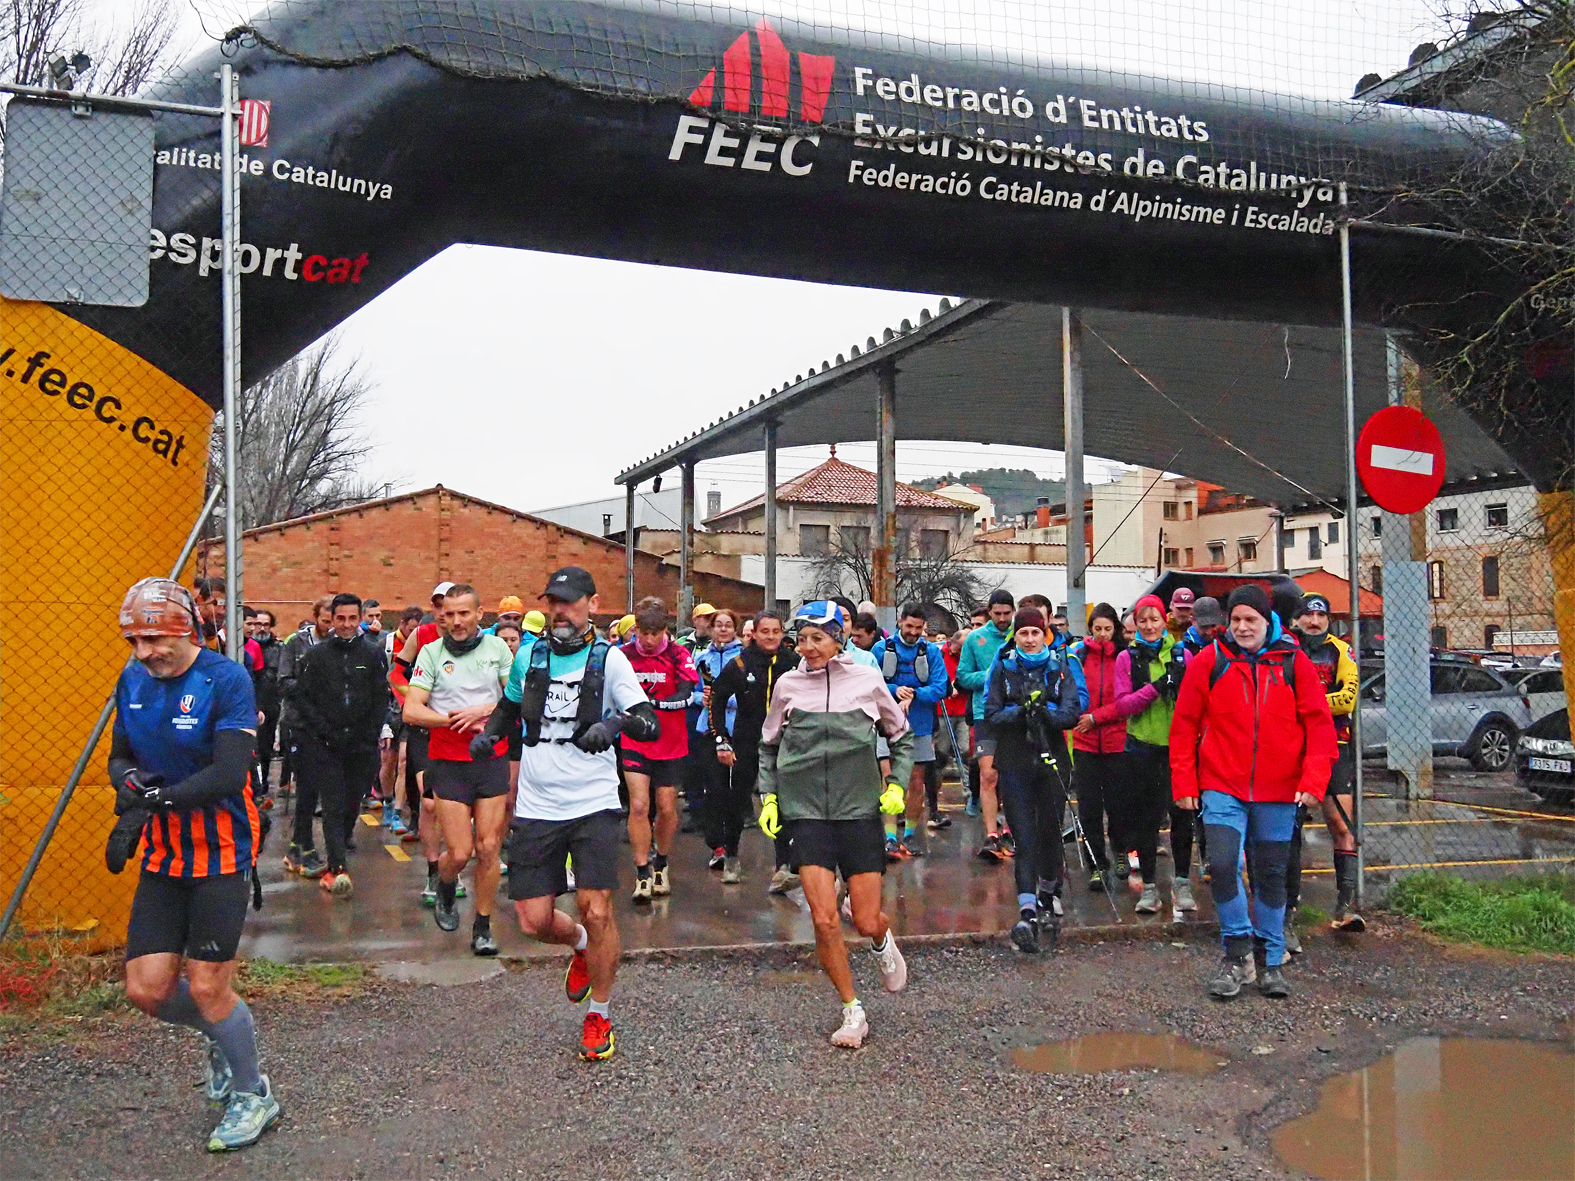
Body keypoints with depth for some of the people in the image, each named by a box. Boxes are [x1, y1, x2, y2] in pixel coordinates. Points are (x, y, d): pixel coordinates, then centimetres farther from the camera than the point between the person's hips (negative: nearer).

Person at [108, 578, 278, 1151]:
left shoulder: (226, 680, -18)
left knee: (208, 989, -2)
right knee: (147, 989, 3)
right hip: (164, 854, 6)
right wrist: (131, 780, -11)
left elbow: (229, 774, -24)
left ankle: (253, 1095, 22)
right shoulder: (132, 680, 3)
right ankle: (221, 1035, 35)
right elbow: (119, 757, 11)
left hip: (221, 851, -6)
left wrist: (153, 799, -27)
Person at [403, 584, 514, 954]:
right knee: (459, 852, -4)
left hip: (492, 759, 1)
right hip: (448, 762, -1)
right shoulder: (431, 652, 0)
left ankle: (483, 927, 15)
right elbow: (411, 711, -5)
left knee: (488, 848, 0)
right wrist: (456, 720, -14)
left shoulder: (497, 648, 5)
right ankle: (445, 892, 31)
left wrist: (481, 710, -14)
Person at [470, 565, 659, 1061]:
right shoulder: (529, 657, 7)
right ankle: (581, 946, 37)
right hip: (536, 807, 3)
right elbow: (509, 707, 26)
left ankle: (599, 1016, 12)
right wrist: (488, 731, 6)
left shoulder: (608, 658, -4)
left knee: (597, 911, -10)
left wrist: (616, 721, -30)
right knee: (534, 920, 1)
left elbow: (651, 723, -9)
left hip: (594, 804, -3)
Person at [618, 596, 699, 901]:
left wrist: (654, 703, -37)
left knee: (666, 808, 7)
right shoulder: (623, 655, -4)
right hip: (634, 742, 1)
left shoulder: (678, 654, -10)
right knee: (638, 805, -10)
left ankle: (661, 865, 31)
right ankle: (643, 874, -1)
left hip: (670, 742, -1)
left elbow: (685, 696, -23)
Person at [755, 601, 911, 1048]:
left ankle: (882, 942, 39)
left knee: (866, 922, 0)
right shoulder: (788, 685, 2)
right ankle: (852, 1012, 10)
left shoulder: (867, 680, -1)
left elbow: (902, 736, 13)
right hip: (807, 811, 1)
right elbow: (768, 746, 16)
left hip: (860, 810, 0)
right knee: (825, 921, -9)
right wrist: (769, 796, 7)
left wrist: (896, 784, 0)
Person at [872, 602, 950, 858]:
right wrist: (895, 690, -17)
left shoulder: (931, 652, 2)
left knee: (917, 783, 8)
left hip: (920, 727, 2)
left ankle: (910, 836, 22)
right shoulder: (881, 649, 1)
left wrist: (913, 695, -20)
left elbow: (940, 688, -5)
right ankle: (890, 839, -5)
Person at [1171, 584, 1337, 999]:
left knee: (1271, 875, 10)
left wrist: (1313, 781, -8)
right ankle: (1238, 953, 4)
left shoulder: (1294, 662, 2)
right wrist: (1184, 784, 0)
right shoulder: (1209, 661, 0)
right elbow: (1184, 726, 3)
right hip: (1222, 787, -1)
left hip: (1279, 793, 1)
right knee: (1221, 864, -15)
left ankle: (1271, 962, 24)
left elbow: (1319, 723, 2)